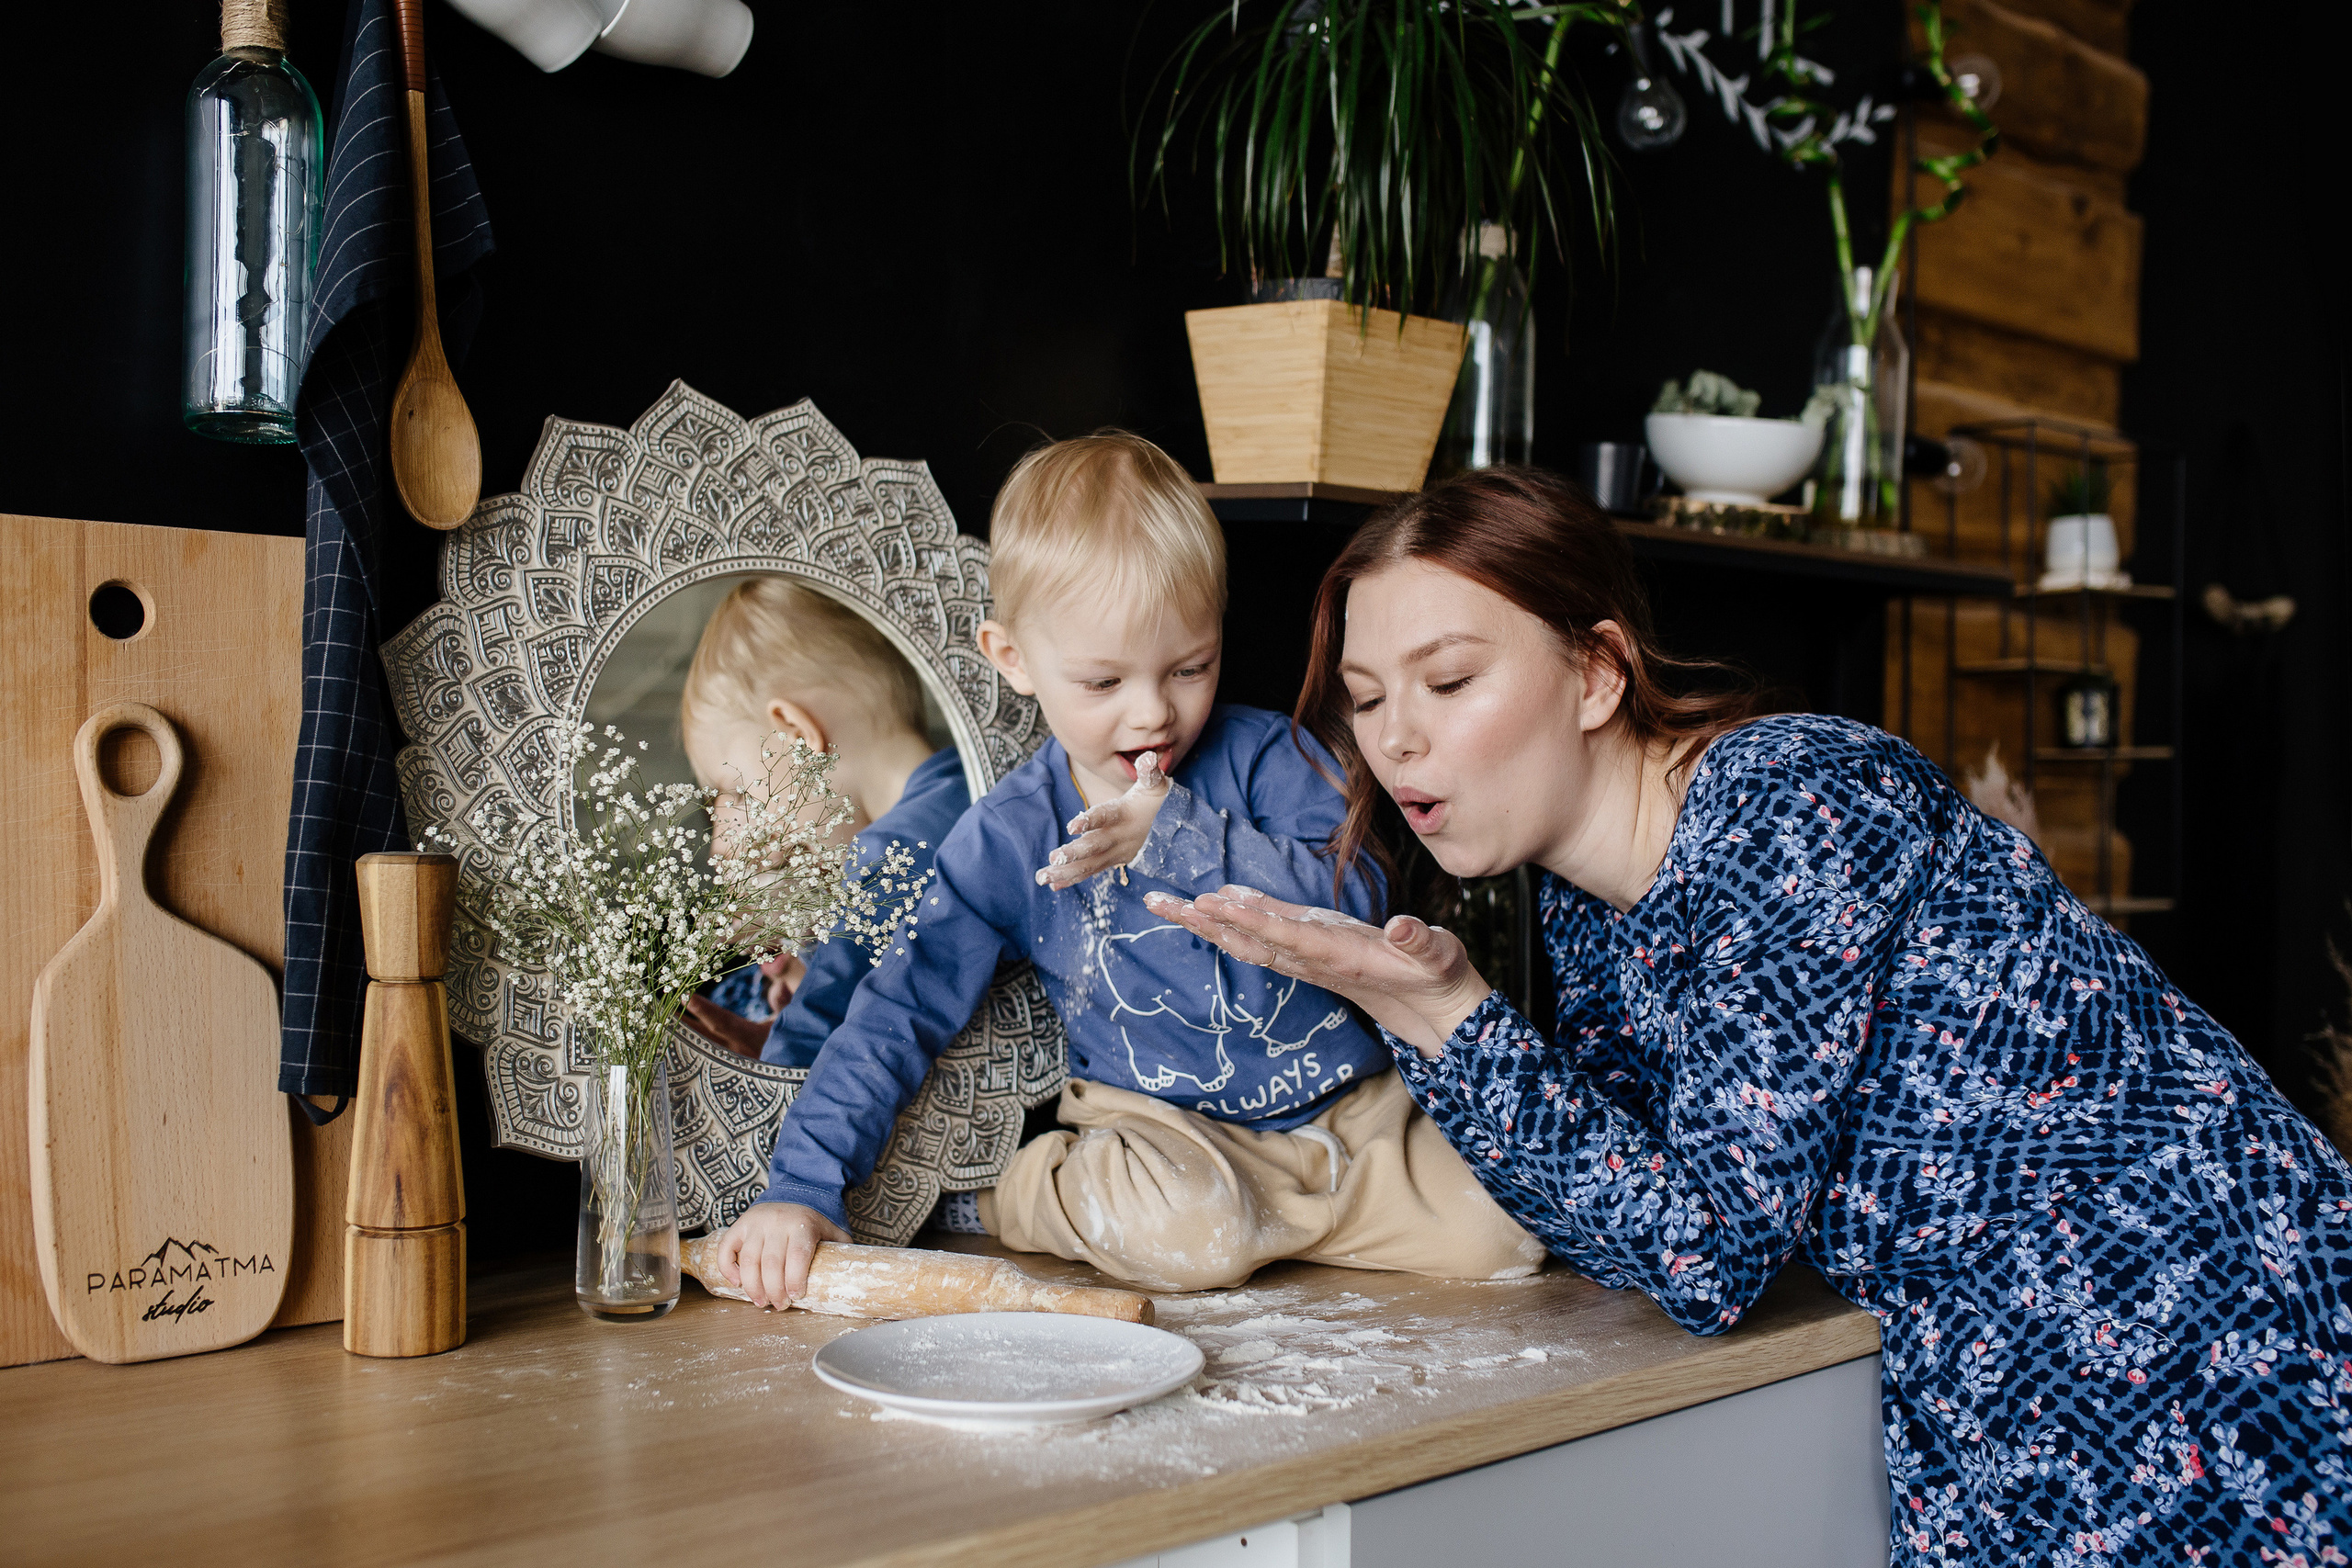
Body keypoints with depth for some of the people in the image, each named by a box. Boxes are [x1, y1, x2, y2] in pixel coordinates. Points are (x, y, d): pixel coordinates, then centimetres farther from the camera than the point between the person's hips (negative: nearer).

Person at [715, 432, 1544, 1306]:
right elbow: (902, 1014, -3)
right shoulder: (1007, 840, -4)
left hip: (1352, 1109, 3)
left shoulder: (1264, 757, -4)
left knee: (1507, 1231, -17)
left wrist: (1178, 835, -26)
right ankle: (1009, 1198, -2)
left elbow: (1357, 904, -16)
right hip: (1162, 1128, -2)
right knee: (1191, 1233, -35)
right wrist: (802, 1189, -14)